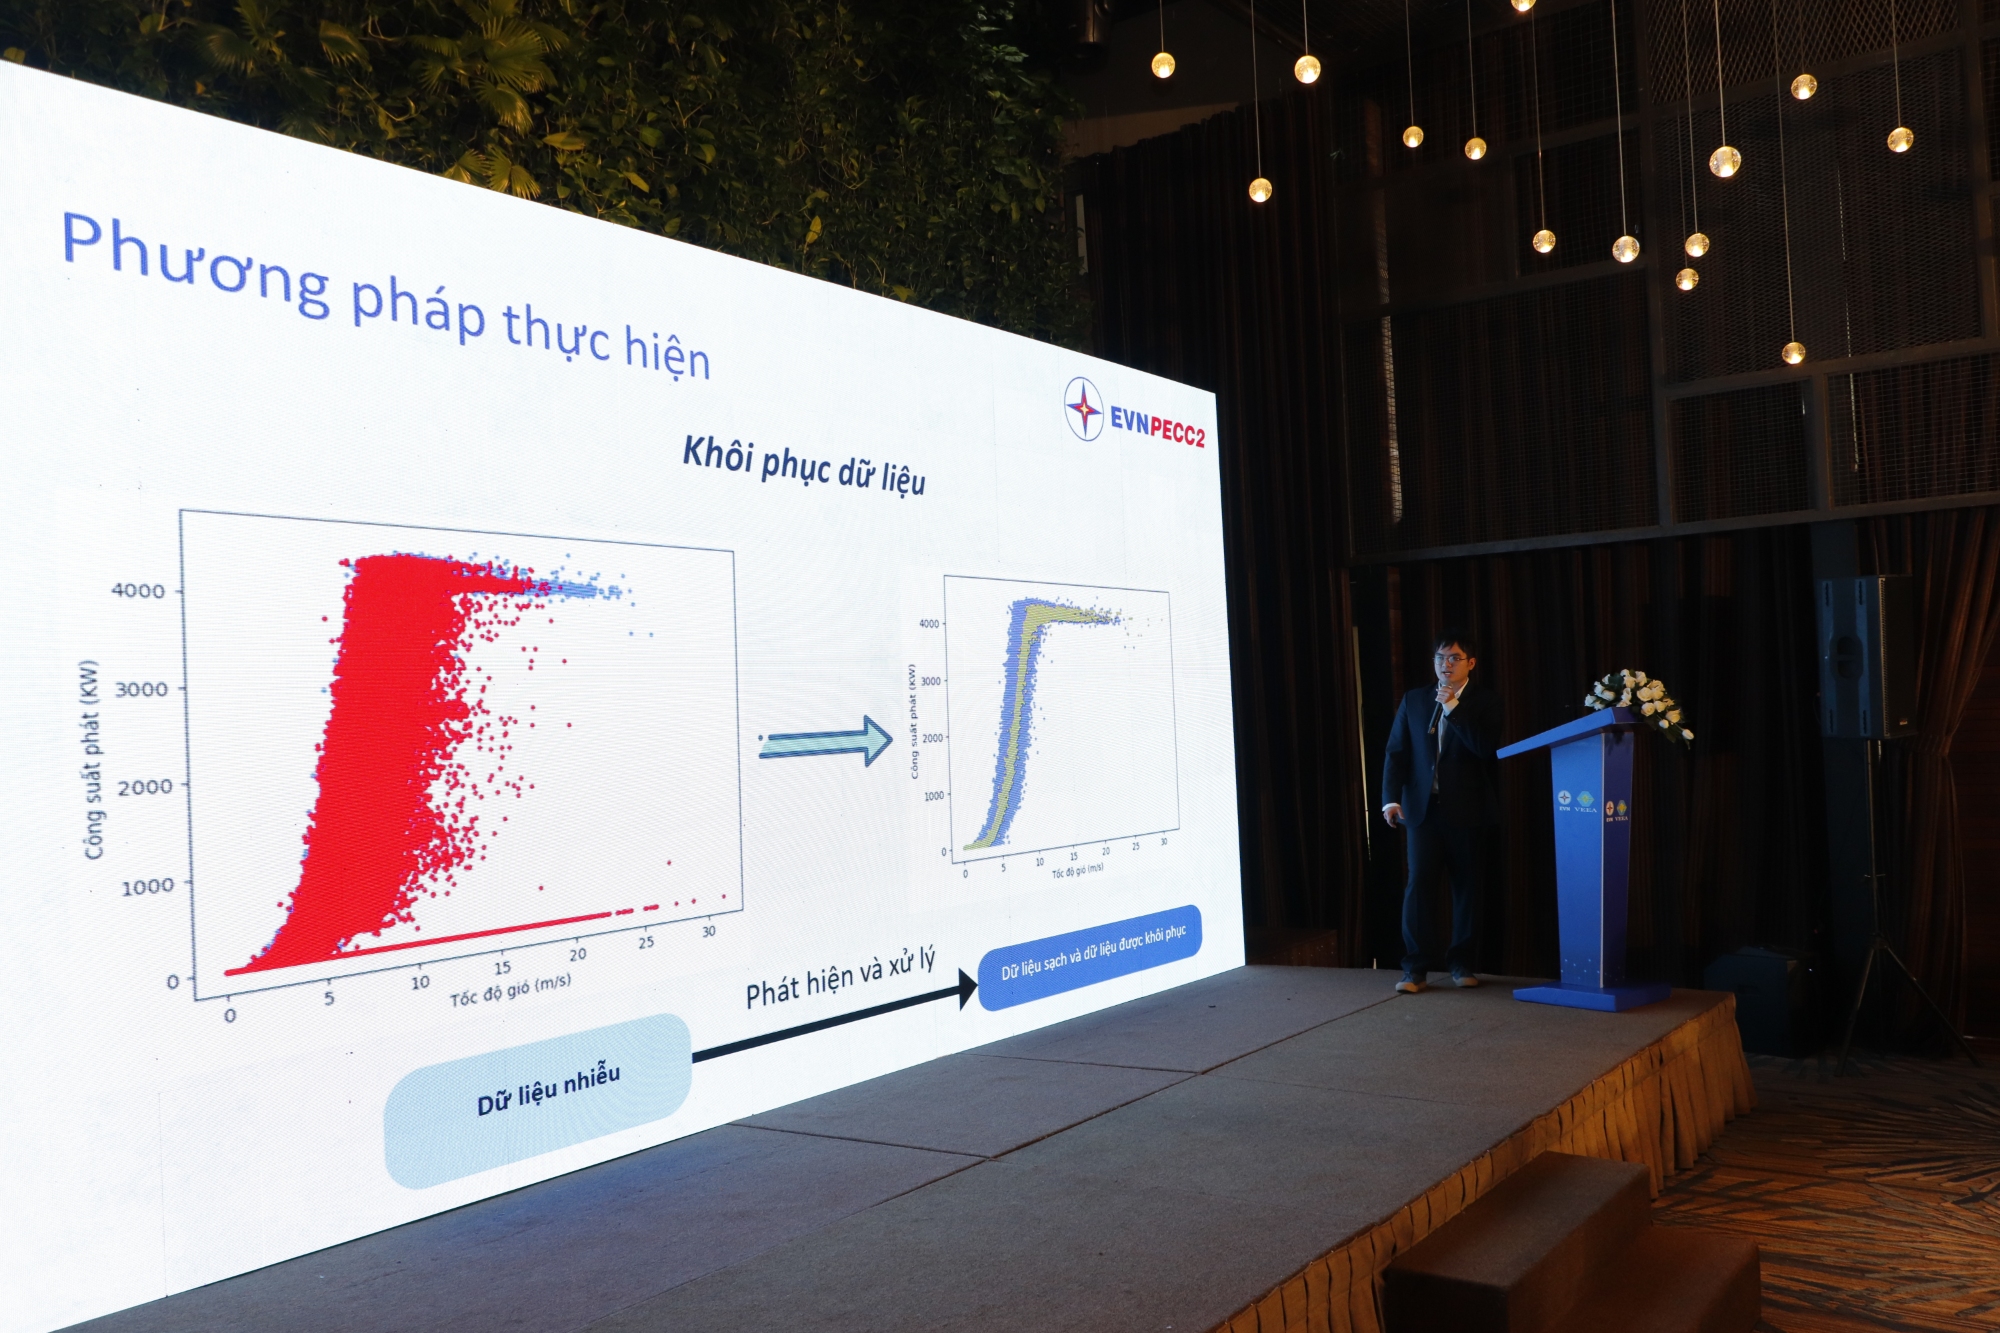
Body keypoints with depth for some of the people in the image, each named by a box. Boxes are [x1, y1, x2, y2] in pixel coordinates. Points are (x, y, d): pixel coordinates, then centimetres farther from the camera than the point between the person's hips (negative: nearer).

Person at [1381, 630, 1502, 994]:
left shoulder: (1484, 702, 2)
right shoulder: (1414, 700, 9)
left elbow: (1485, 748, -13)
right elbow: (1396, 752, 5)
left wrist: (1453, 709, -17)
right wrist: (1391, 798, -7)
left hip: (1465, 810, -1)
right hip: (1422, 808, 1)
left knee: (1466, 886, 7)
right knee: (1418, 883, -5)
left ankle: (1461, 962, 19)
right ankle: (1415, 967, -2)